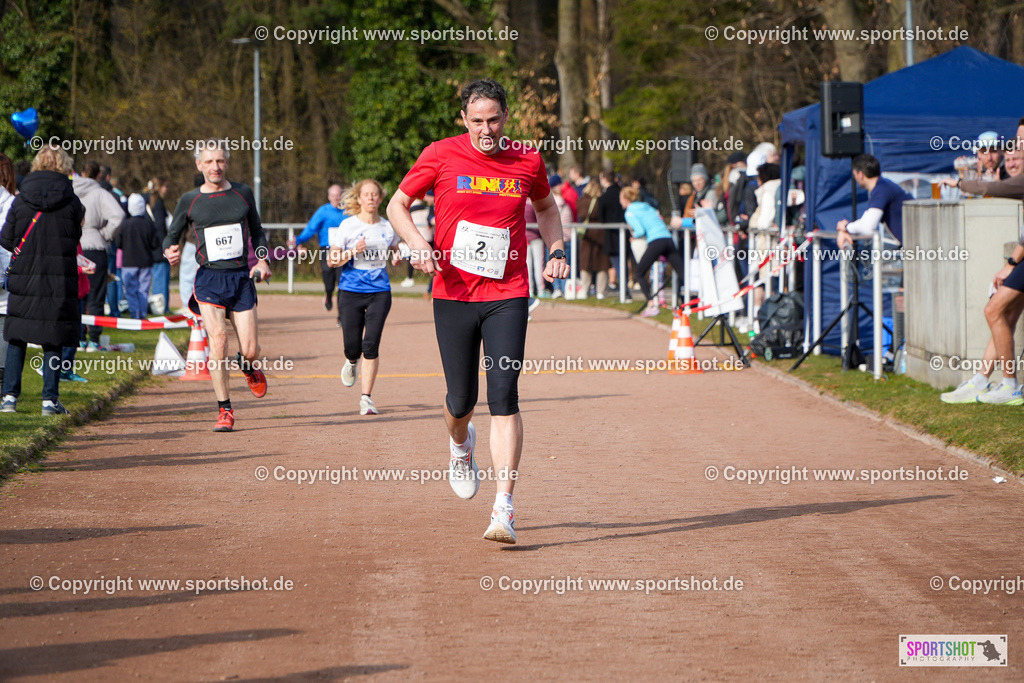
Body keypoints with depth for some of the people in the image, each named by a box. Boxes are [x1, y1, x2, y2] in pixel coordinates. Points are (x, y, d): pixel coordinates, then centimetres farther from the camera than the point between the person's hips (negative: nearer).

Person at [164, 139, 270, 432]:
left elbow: (257, 231, 20)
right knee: (218, 339, -19)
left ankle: (247, 367, 36)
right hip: (209, 279, -2)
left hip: (241, 278, 2)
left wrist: (262, 259, 2)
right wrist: (170, 252, -13)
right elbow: (171, 235, 11)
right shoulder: (189, 201, 3)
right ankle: (224, 411, -10)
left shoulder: (242, 193, 8)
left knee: (250, 350, -4)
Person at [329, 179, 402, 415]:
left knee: (371, 345, -10)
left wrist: (397, 257, 2)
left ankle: (366, 398, -4)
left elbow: (395, 250, 25)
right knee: (352, 346, -1)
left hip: (380, 292, 1)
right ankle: (351, 362, 38)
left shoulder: (388, 227, 7)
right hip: (351, 291, -1)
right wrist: (352, 252, -20)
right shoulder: (347, 225, -1)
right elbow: (332, 261, -3)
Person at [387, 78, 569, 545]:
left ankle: (504, 510, -13)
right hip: (453, 293, 0)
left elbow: (545, 207, 23)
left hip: (507, 297, 0)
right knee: (461, 401, 6)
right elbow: (397, 204, 7)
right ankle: (461, 446, 44)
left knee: (504, 397, -12)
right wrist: (417, 244, -11)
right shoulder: (441, 155, -2)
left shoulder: (527, 161, 4)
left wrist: (556, 251, 6)